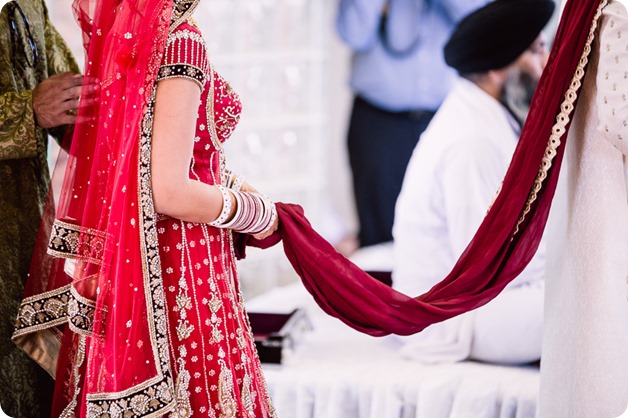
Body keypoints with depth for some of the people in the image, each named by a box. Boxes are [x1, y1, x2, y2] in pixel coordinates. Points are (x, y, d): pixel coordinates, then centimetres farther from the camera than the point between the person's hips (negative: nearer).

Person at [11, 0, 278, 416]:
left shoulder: (123, 34, 7)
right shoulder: (181, 41, -17)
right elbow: (170, 192, -22)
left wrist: (230, 183, 14)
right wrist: (257, 213, -8)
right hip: (182, 272, -8)